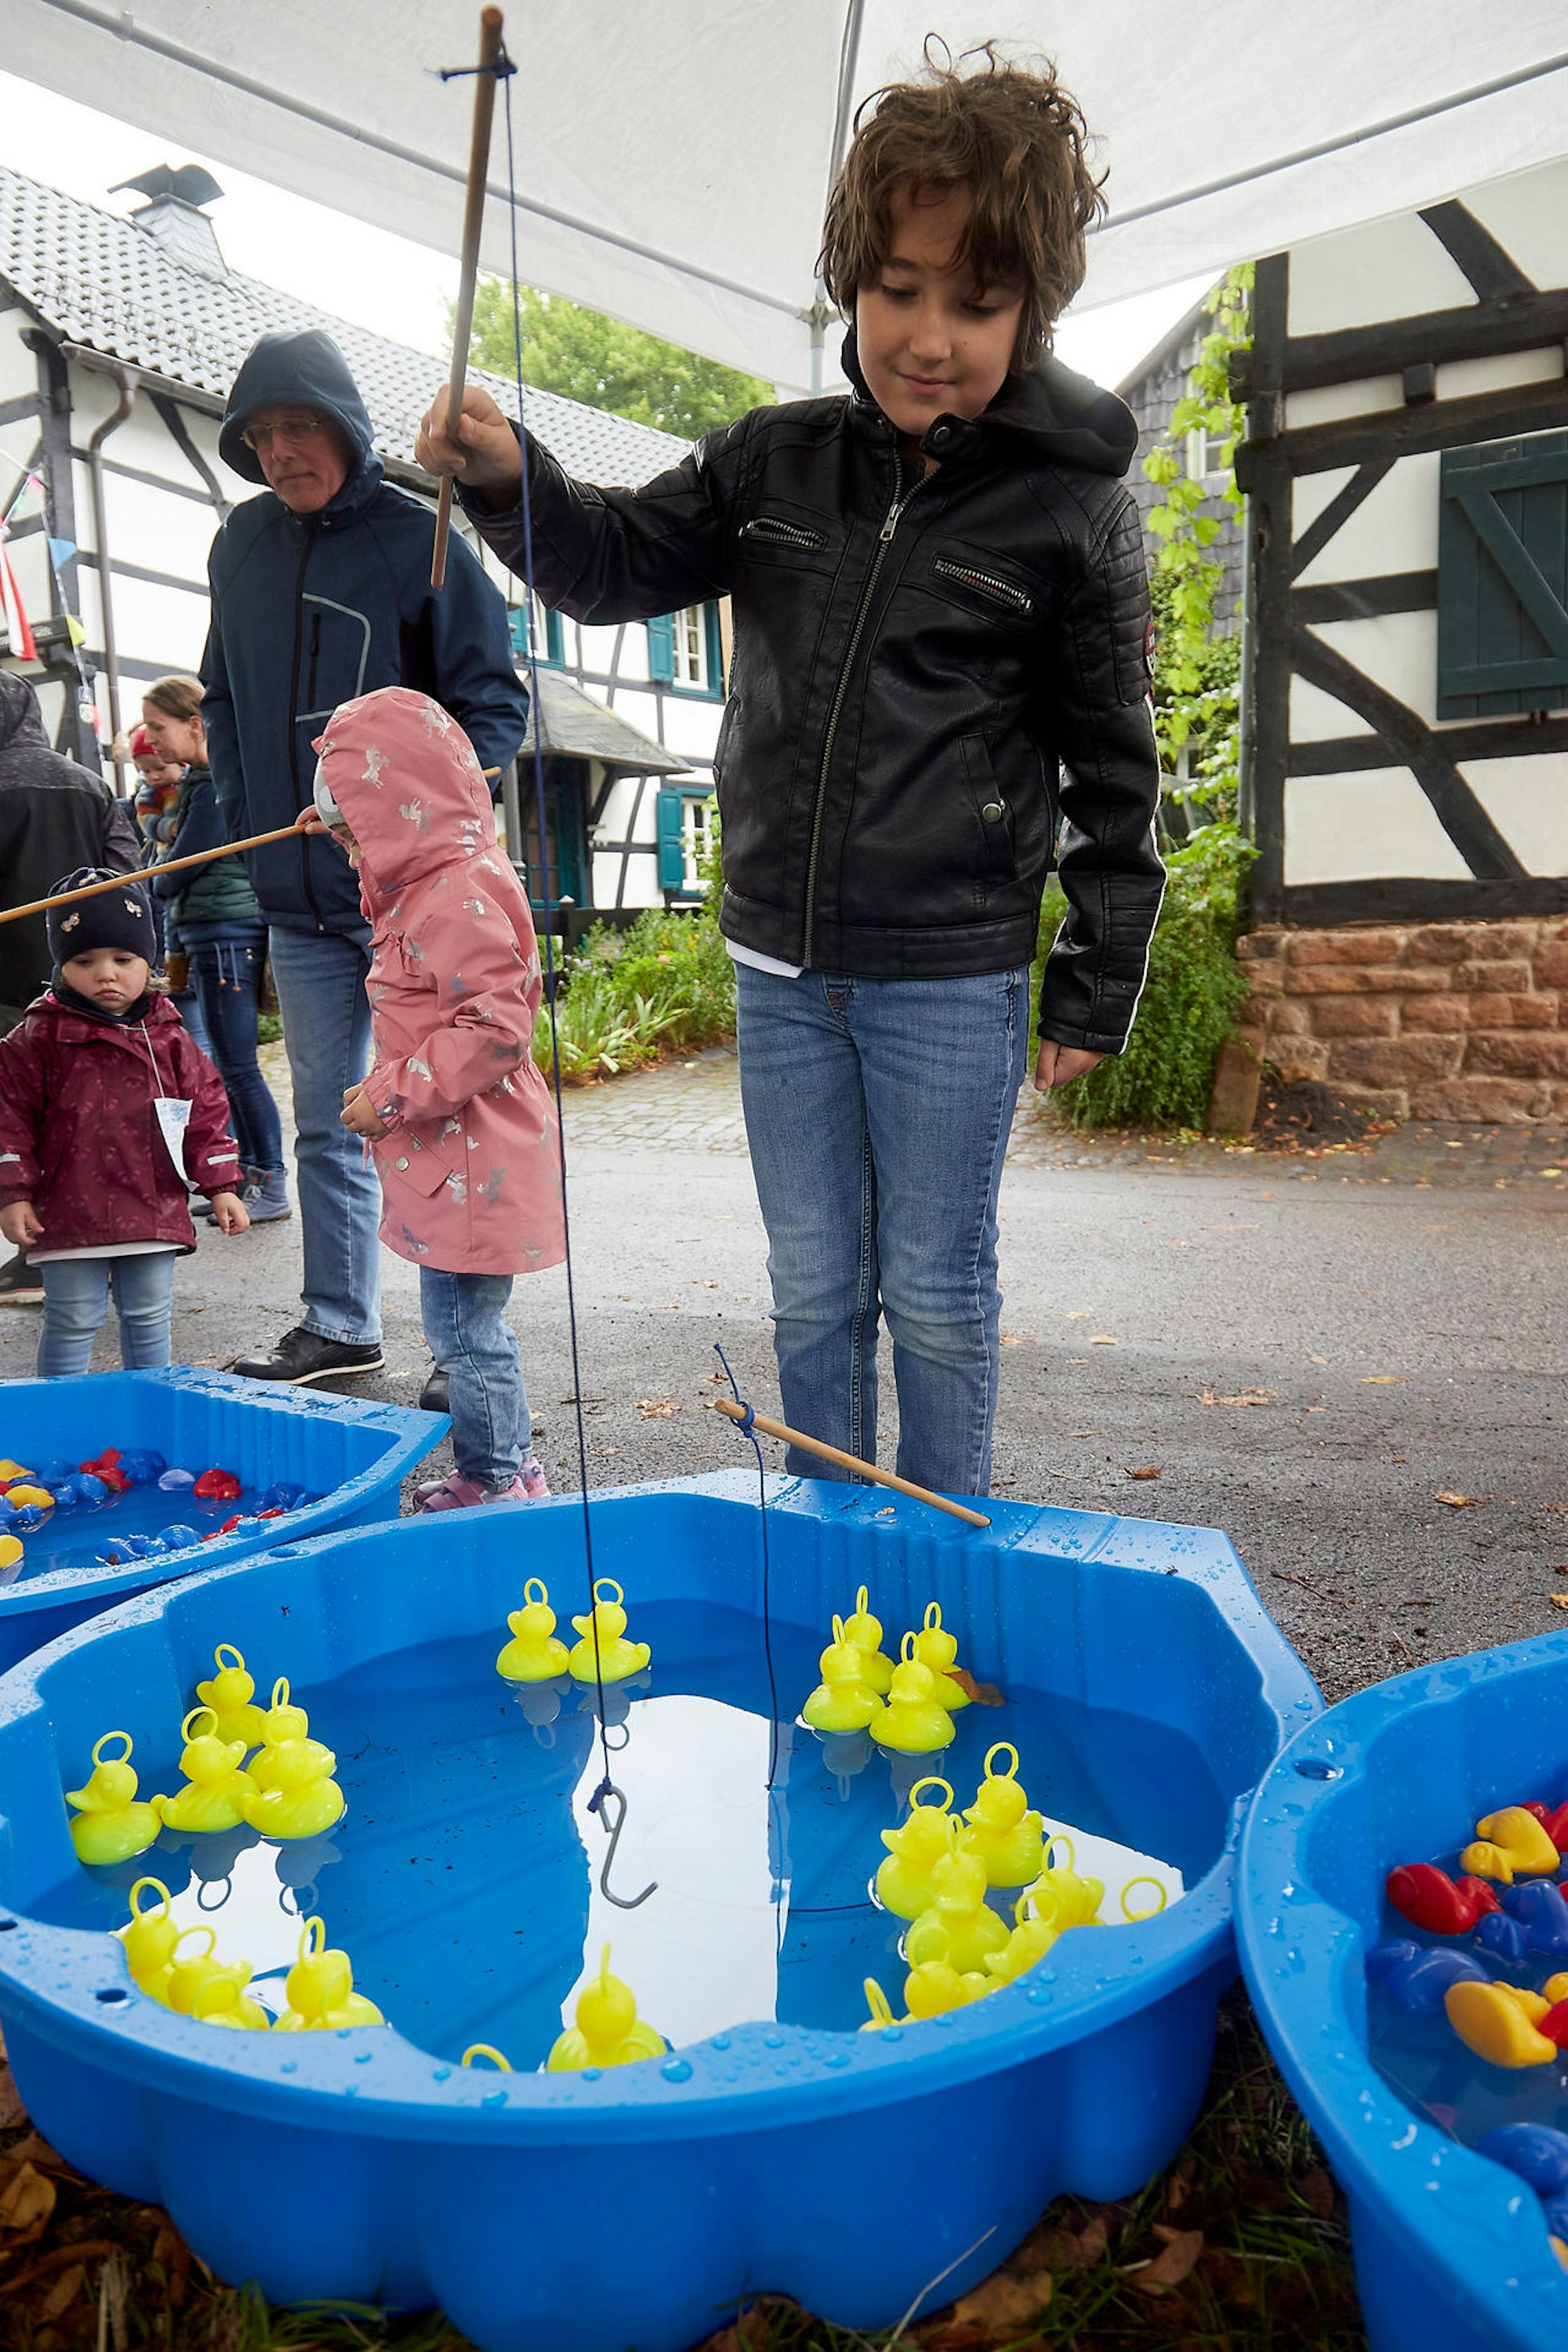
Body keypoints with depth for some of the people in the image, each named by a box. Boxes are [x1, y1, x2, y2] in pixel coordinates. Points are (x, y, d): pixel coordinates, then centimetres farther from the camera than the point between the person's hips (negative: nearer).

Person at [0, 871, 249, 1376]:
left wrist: (221, 1186, 5)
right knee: (73, 1325, 5)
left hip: (153, 1211, 3)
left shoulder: (168, 1037, 5)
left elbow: (206, 1112, 9)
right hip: (70, 1214, -3)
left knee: (148, 1320, 14)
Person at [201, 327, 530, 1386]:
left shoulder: (420, 537, -5)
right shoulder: (243, 545, 12)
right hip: (299, 901, 6)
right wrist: (247, 818, 10)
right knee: (326, 1127, 12)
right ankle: (340, 1327, 25)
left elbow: (496, 705, -5)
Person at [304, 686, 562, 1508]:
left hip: (470, 1166, -11)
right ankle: (506, 1465, 31)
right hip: (452, 1160, 11)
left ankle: (495, 1481, 13)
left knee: (464, 1331, -1)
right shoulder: (436, 886, 14)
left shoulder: (457, 900, -19)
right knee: (465, 1327, 19)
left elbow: (495, 1028, -25)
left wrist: (392, 1096, -20)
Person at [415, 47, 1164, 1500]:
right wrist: (509, 481, -12)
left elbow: (1113, 770, -2)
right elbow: (618, 564, 10)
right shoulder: (778, 462, 5)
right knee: (813, 1286, 13)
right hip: (780, 960, 4)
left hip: (954, 978, -3)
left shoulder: (1072, 509, -5)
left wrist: (1098, 989, -2)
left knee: (935, 1291, 8)